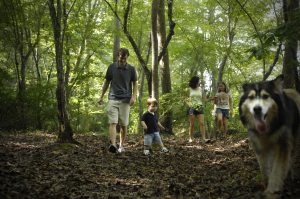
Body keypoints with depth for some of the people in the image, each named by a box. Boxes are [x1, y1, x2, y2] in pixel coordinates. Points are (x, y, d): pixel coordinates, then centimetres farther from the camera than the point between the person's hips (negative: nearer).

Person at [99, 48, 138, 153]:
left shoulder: (131, 69, 2)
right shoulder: (111, 67, 4)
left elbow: (135, 84, 7)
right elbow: (106, 82, 13)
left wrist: (134, 96, -7)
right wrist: (101, 96, 11)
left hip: (125, 100, 0)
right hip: (113, 99, 0)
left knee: (123, 124, 5)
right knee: (113, 122, -13)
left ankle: (121, 145, 18)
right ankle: (113, 145, -24)